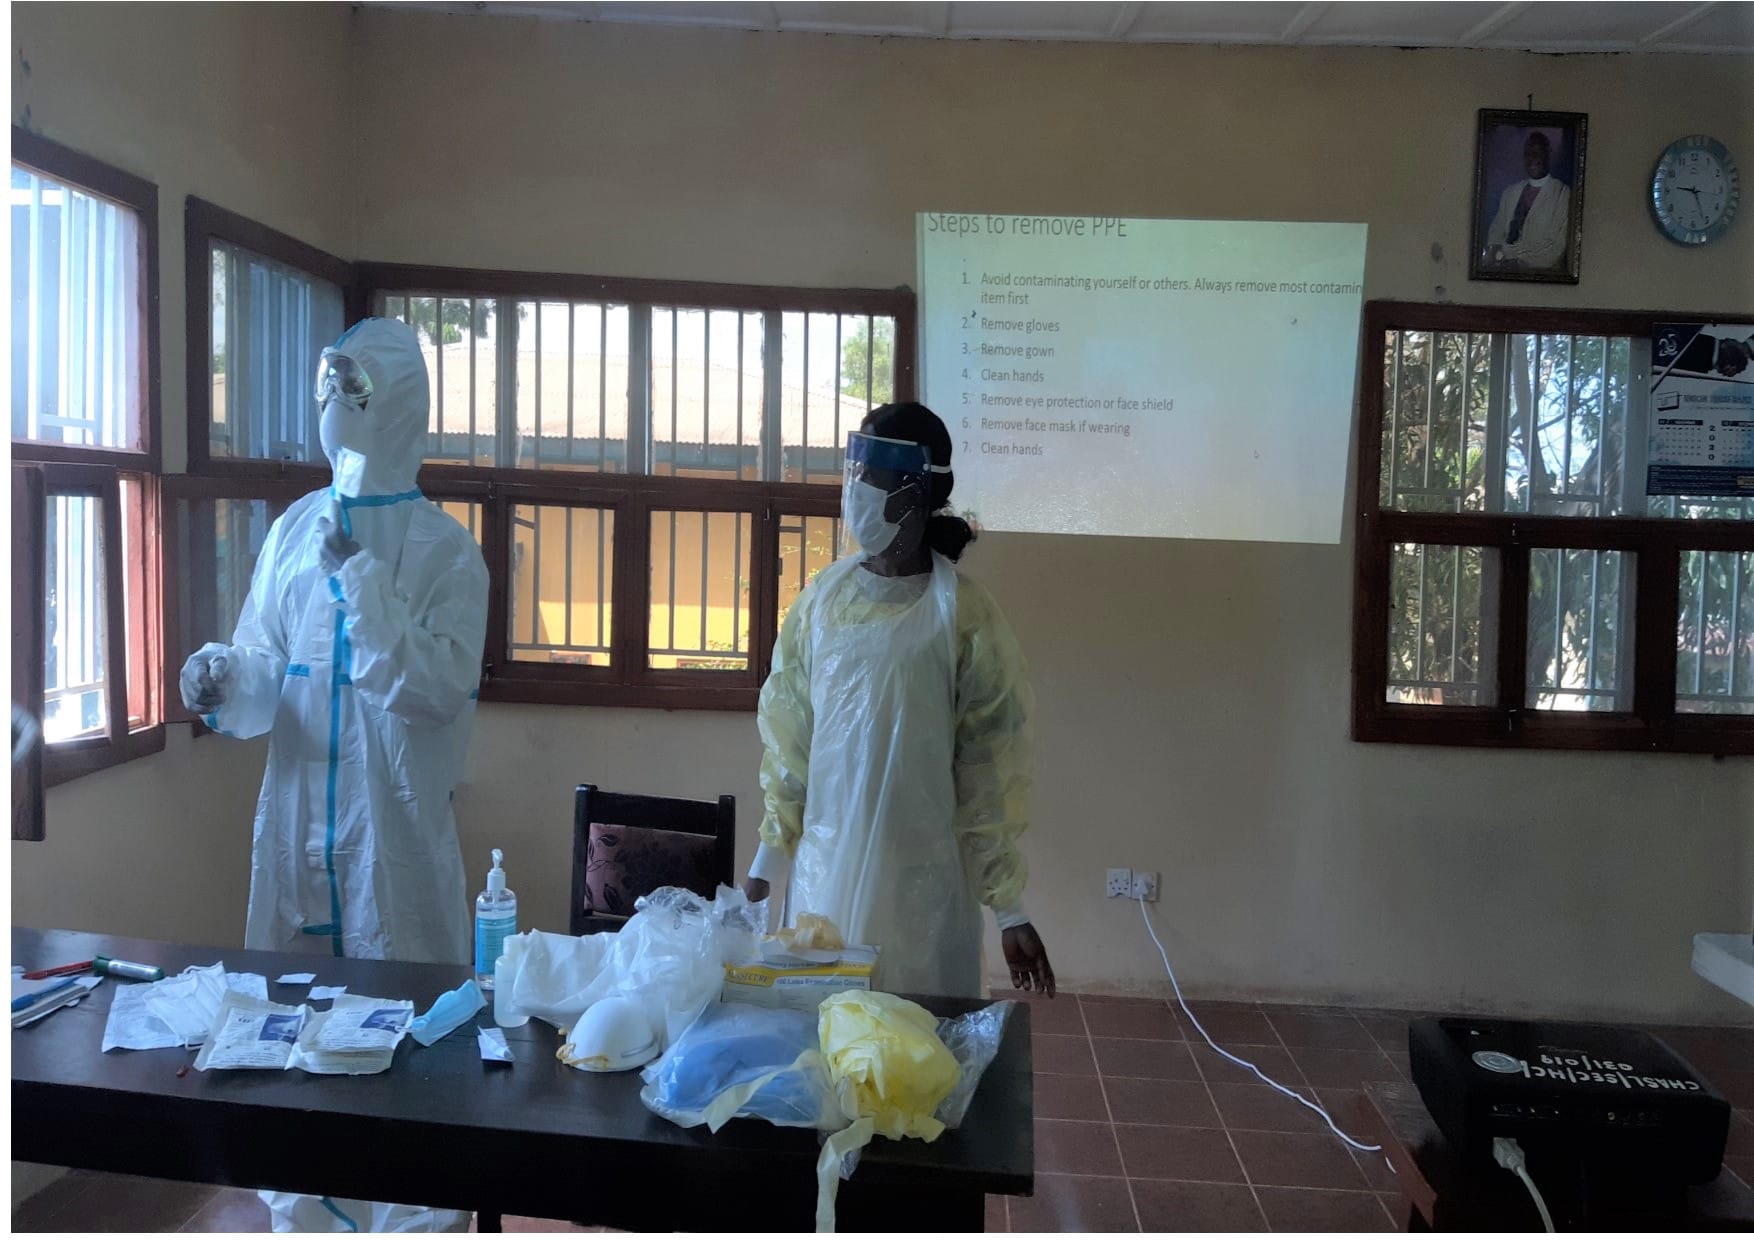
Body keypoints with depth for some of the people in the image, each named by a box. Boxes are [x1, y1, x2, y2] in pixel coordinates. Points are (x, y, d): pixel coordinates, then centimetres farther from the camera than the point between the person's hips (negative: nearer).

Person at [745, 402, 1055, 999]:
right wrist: (766, 861, 8)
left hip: (923, 880, -3)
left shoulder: (964, 614, -10)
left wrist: (1012, 909, -5)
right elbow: (788, 737, 7)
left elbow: (991, 769, -7)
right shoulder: (824, 596, 0)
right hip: (823, 868, 3)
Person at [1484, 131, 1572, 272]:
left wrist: (1506, 252, -10)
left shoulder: (1563, 194, -4)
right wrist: (1495, 252, -9)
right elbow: (1496, 232, 12)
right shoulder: (1510, 193, 12)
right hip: (1505, 270, 4)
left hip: (1542, 275, -4)